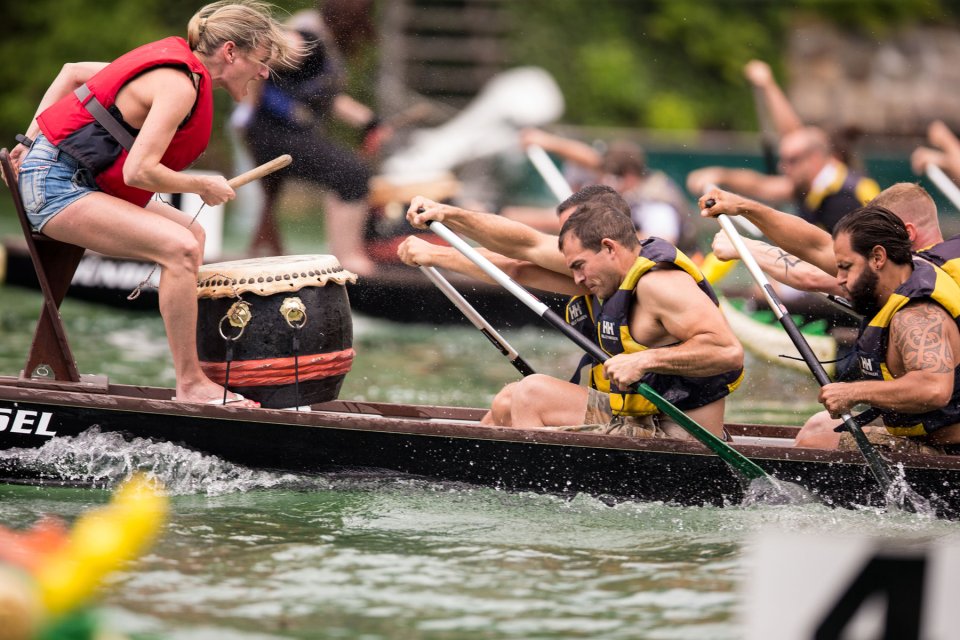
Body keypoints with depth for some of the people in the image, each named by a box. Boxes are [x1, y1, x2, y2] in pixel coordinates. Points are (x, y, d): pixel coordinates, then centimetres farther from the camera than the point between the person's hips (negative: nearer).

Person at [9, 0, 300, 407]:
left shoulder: (174, 64, 12)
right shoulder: (179, 85, -18)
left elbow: (73, 72, 18)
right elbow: (138, 171, -26)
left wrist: (31, 140, 13)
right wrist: (203, 186, -10)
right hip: (58, 186, -11)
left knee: (192, 235, 16)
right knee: (180, 248, -23)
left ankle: (192, 365, 15)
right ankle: (190, 385, -19)